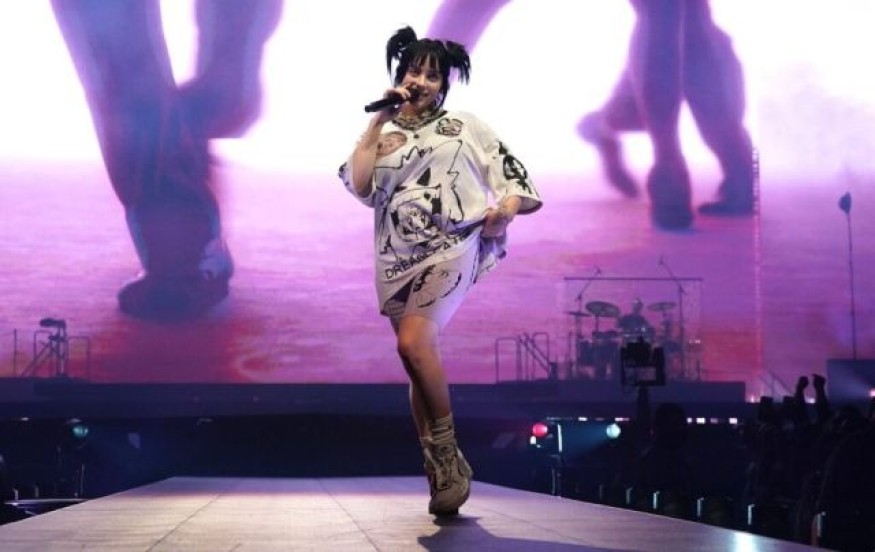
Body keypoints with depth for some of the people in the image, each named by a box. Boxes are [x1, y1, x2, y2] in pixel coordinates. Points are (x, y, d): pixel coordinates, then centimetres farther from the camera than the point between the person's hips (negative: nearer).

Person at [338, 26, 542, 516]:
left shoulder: (463, 126, 10)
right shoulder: (382, 136, 15)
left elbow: (513, 174, 7)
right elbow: (358, 185, -3)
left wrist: (507, 207, -15)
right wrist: (380, 122, -1)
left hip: (451, 247, -4)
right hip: (397, 257, 4)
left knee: (413, 343, -24)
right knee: (422, 361, 5)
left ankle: (449, 455, -10)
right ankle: (441, 473, 13)